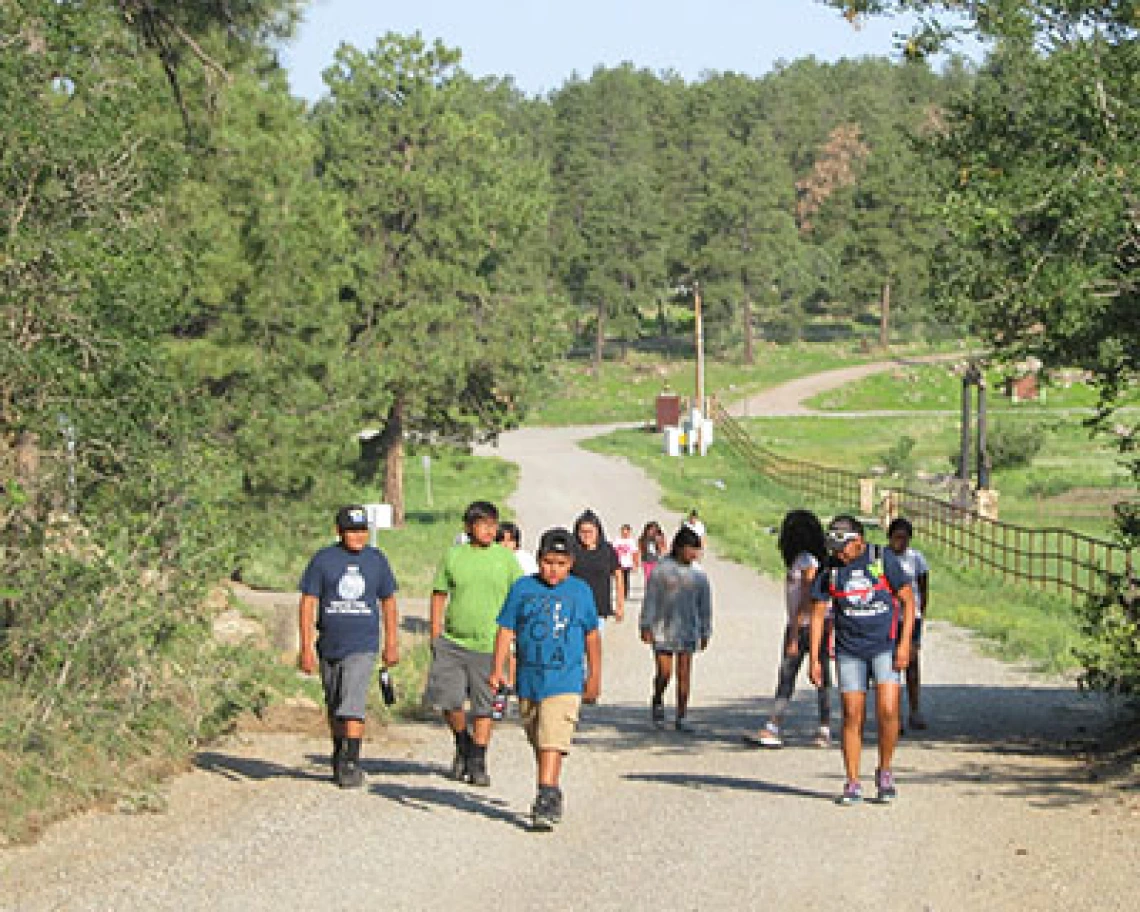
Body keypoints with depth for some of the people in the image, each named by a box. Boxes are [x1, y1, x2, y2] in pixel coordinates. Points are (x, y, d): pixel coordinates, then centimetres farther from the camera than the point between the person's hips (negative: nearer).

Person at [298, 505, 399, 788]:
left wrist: (392, 645, 15)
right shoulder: (323, 560, -2)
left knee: (353, 705, -15)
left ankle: (352, 763, -15)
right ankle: (338, 756, 31)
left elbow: (388, 602, 15)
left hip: (363, 647, -1)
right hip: (329, 646, 1)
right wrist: (306, 648, -9)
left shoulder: (376, 559, 4)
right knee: (334, 707, 14)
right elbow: (307, 603, -3)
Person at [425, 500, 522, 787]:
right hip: (452, 642, 0)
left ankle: (477, 763, 14)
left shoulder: (505, 557, 3)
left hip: (489, 645, 0)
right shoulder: (453, 555, 4)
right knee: (449, 700, -4)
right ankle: (463, 744, 23)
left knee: (484, 707, 3)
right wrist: (435, 635, 3)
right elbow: (439, 595, 8)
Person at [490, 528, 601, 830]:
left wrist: (594, 679, 14)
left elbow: (592, 637, 12)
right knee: (538, 743, 15)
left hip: (565, 681, -3)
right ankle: (552, 793, 31)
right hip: (528, 679, 3)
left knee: (552, 740, -17)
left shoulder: (580, 591, 4)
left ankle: (546, 798, -20)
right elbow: (506, 630, 5)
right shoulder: (522, 589, 5)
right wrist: (497, 669, -5)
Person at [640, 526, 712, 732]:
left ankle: (681, 717, 7)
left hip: (687, 630, 3)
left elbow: (704, 605, 13)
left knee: (684, 674, 1)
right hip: (663, 630, -3)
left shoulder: (698, 575, 8)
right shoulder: (661, 570, -3)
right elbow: (650, 599, -1)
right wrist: (646, 626, -5)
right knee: (664, 674, -6)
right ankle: (657, 702, 22)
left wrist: (705, 632, 12)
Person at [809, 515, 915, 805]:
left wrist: (904, 643, -8)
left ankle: (885, 773, 6)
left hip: (885, 647, -2)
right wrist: (814, 659, 2)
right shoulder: (830, 569, 1)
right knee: (852, 716, -2)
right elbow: (818, 613, 6)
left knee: (887, 711, -15)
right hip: (849, 651, 2)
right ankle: (852, 784, 7)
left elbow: (908, 600, 0)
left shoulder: (882, 562, -5)